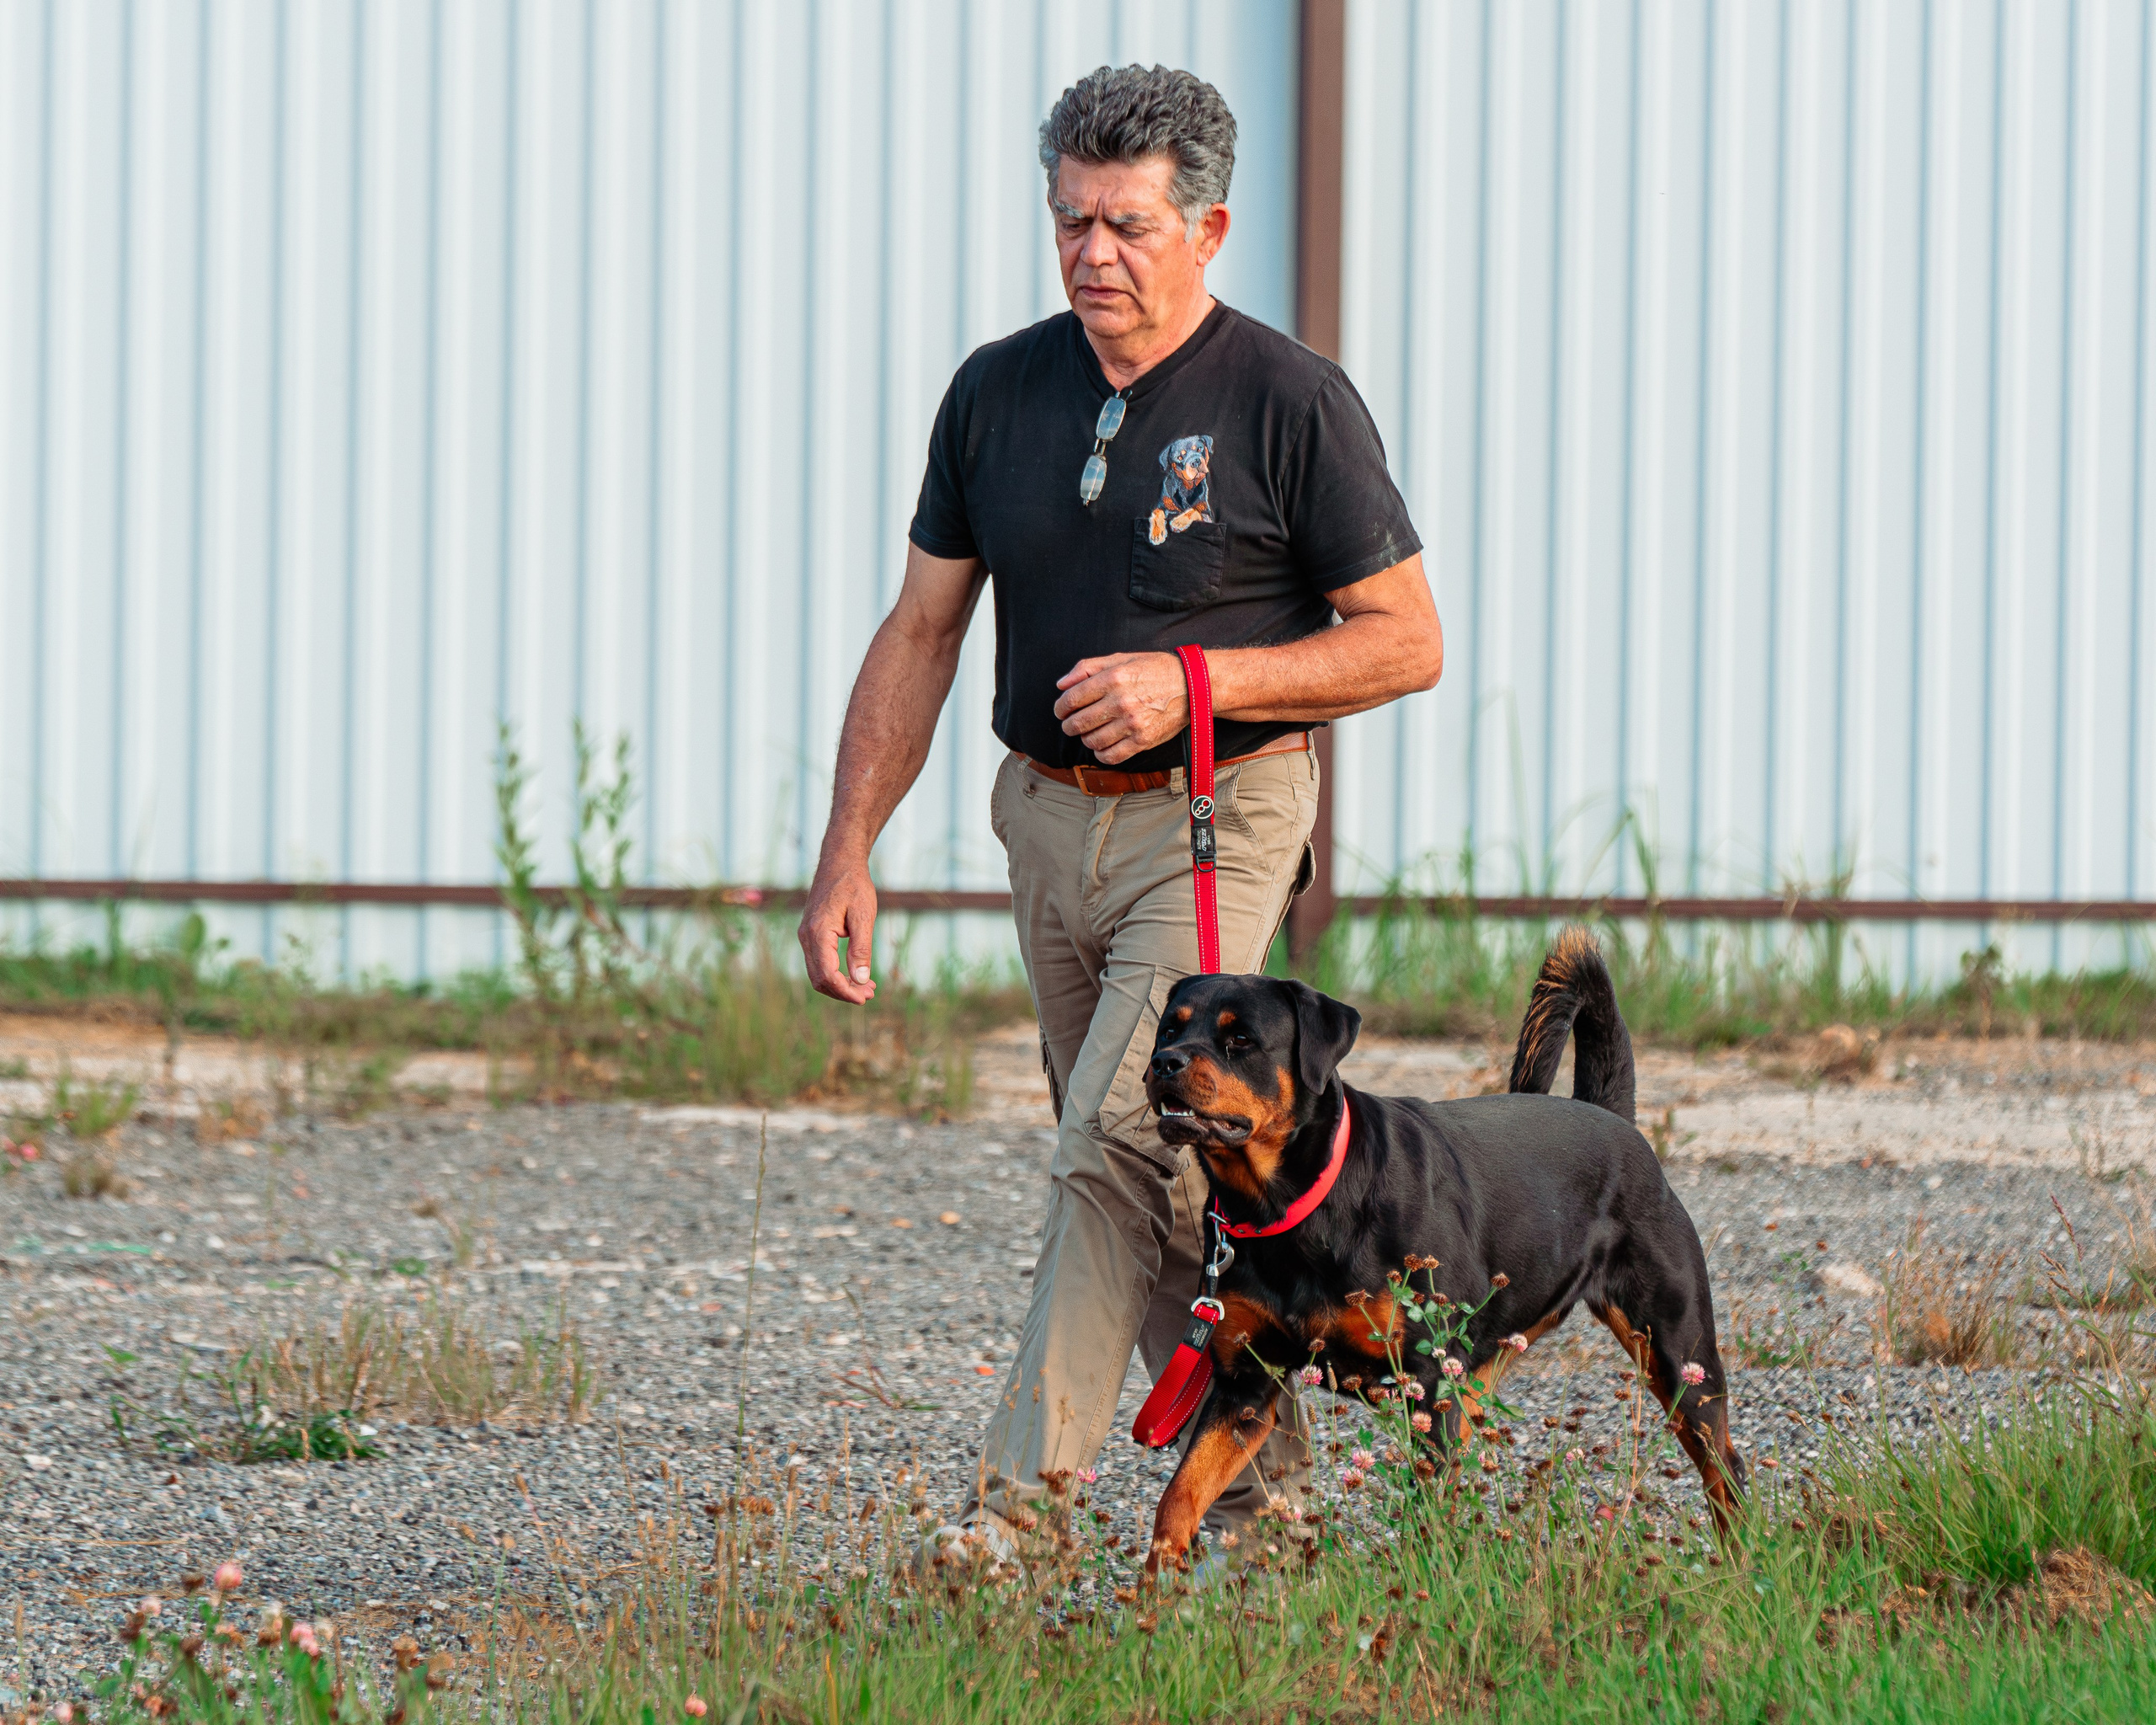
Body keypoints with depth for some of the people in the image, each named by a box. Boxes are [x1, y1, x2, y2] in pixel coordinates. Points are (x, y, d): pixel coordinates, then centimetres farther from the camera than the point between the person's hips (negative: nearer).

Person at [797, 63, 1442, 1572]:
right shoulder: (999, 394, 4)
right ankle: (1264, 1483, 24)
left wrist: (1193, 680, -18)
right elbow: (920, 638, 8)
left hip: (1215, 820, -6)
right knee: (1160, 1169, 11)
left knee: (1120, 1135, -18)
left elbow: (1407, 643, -7)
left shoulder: (1289, 403, -10)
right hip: (1049, 821, 6)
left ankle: (1025, 1501, -19)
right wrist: (848, 855, 0)